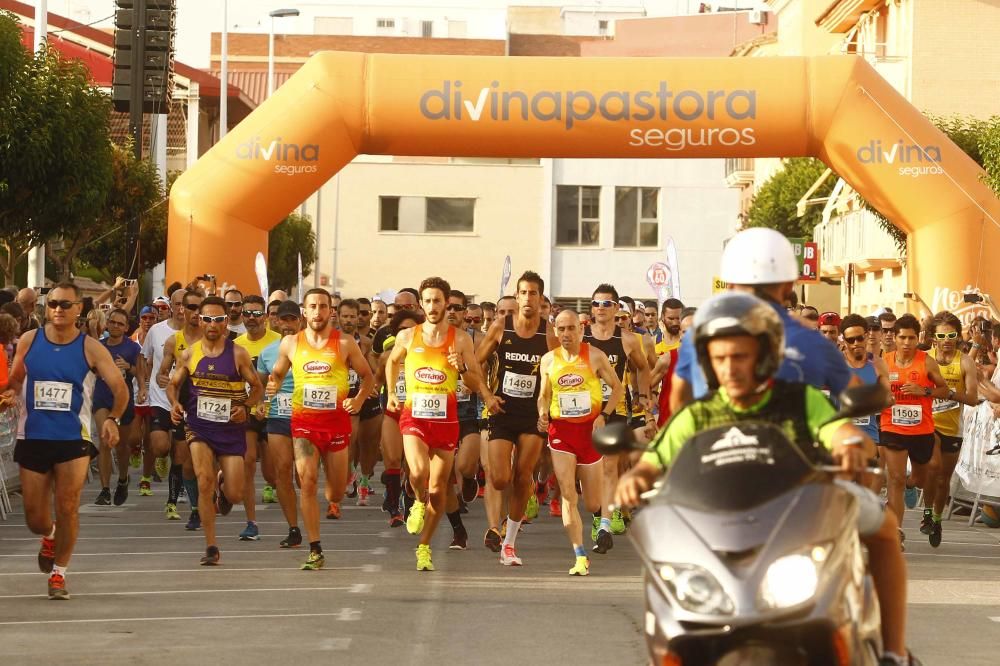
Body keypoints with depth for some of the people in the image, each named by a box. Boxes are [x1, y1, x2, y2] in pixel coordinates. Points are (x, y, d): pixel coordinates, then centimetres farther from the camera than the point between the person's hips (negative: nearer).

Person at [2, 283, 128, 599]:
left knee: (68, 508, -10)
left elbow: (120, 388, -1)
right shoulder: (28, 341, 2)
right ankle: (50, 537, 43)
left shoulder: (91, 348, -4)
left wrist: (113, 419, -17)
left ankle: (58, 573, 9)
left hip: (73, 439, -2)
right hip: (32, 438, 2)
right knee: (34, 518, 6)